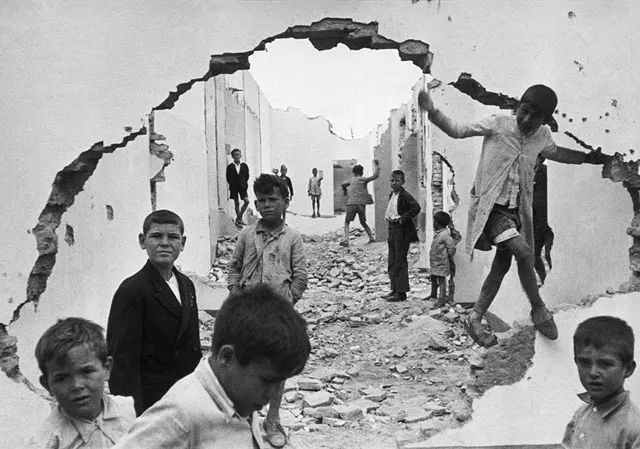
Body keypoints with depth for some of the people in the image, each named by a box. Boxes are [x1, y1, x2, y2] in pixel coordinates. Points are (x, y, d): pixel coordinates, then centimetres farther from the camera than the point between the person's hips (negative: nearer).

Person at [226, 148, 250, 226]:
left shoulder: (244, 166, 2)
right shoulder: (230, 167, -2)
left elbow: (247, 176, 10)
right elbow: (228, 178, 2)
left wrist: (244, 183, 2)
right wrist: (232, 185, -2)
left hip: (242, 186, 1)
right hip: (234, 187, -1)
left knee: (247, 201, -11)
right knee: (236, 203, 4)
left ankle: (239, 218, 1)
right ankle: (239, 219, 14)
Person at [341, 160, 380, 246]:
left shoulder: (352, 180, 15)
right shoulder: (364, 179, 5)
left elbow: (343, 184, 30)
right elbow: (375, 176, -3)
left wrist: (345, 191, 50)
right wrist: (375, 165, 8)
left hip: (351, 204, 0)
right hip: (361, 204, 0)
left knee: (347, 222, 10)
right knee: (363, 223, 18)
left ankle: (346, 240, -6)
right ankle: (371, 238, 11)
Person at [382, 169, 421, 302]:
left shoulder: (405, 195, -14)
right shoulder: (391, 195, 12)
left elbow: (416, 208, -26)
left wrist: (403, 219, -21)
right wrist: (388, 218, 11)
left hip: (402, 231, -9)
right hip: (392, 229, 9)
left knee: (400, 262, -3)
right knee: (391, 262, 13)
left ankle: (401, 292, 4)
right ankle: (394, 289, 22)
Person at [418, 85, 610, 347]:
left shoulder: (543, 136, 4)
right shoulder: (498, 124, -11)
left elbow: (555, 153, 26)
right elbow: (457, 130, -8)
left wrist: (588, 158, 26)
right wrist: (432, 112, -23)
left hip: (515, 209, 6)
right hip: (490, 206, -6)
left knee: (502, 264, 8)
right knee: (524, 252, -21)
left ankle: (475, 319, 21)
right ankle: (539, 311, -1)